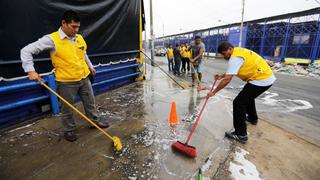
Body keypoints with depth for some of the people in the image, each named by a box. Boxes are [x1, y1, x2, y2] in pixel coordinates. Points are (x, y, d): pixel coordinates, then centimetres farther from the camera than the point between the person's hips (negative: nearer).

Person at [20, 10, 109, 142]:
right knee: (67, 109, 11)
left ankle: (95, 121, 38)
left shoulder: (80, 38, 4)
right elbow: (26, 51, -11)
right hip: (66, 82, -5)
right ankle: (69, 130, 31)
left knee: (90, 102, 17)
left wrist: (90, 66, 30)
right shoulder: (52, 39, -14)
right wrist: (30, 70, -19)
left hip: (84, 78, 5)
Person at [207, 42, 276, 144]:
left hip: (261, 80, -11)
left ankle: (241, 134, -5)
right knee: (248, 96, 31)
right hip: (267, 77, 11)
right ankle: (252, 118, 53)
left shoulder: (235, 58, -20)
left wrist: (213, 92, -20)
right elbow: (232, 71, 23)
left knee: (238, 103, -11)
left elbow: (227, 79, -26)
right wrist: (221, 76, 12)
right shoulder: (238, 51, 12)